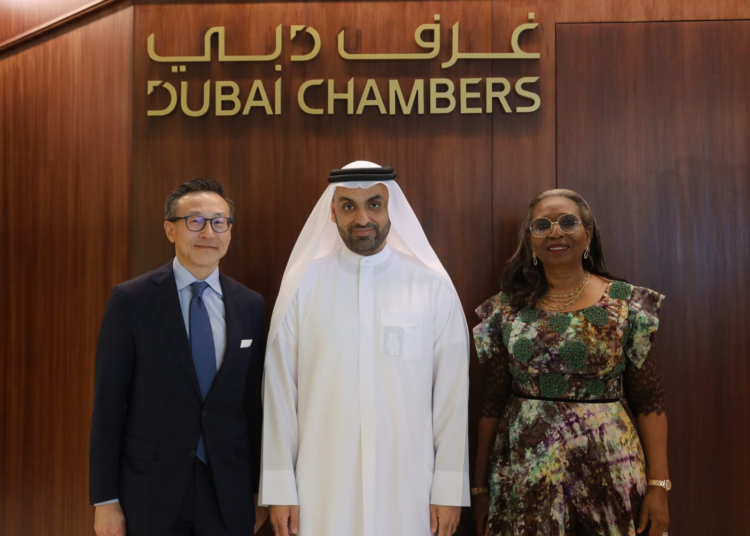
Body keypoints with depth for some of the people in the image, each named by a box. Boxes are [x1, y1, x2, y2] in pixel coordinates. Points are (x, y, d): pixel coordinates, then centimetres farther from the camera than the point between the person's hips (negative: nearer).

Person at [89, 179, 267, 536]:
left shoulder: (250, 305, 2)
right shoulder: (130, 300, -7)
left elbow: (254, 402, 5)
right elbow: (108, 403, -5)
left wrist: (261, 489, 8)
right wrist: (104, 499, -5)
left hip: (230, 493, 3)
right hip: (151, 490, -2)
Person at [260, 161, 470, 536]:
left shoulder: (433, 287, -4)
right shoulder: (302, 285, -3)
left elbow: (452, 393, -3)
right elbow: (279, 391, -2)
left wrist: (450, 489, -2)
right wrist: (278, 488, -1)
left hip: (407, 487, 0)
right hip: (322, 487, 0)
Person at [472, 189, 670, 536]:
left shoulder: (627, 304, -2)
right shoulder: (506, 309, 1)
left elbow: (649, 401, -1)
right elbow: (492, 403, 4)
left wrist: (658, 485, -6)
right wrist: (480, 486, 6)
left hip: (609, 470, 0)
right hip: (525, 475, 1)